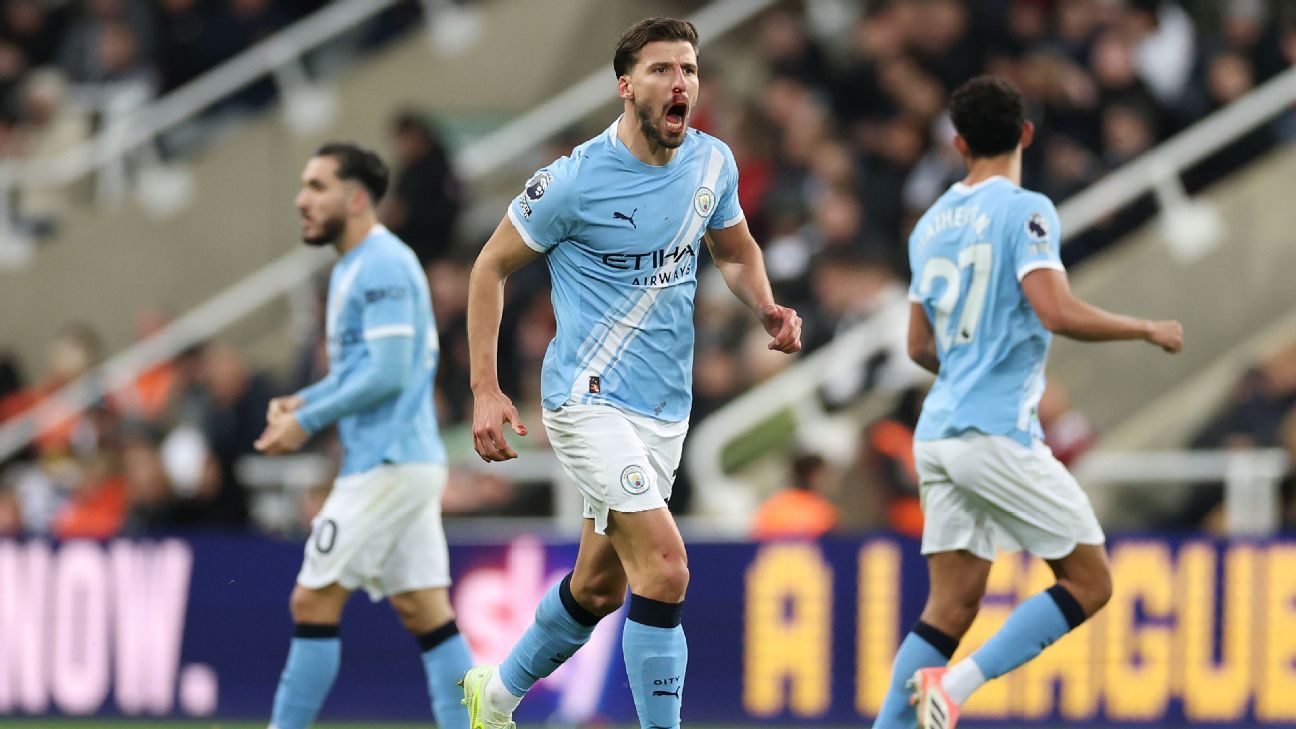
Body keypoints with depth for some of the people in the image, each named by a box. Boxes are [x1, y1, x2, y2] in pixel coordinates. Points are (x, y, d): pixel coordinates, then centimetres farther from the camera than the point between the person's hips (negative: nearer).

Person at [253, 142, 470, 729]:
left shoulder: (382, 266, -13)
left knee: (314, 603, -6)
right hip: (408, 462, 10)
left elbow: (388, 373, -20)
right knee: (426, 613, 5)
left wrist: (309, 422, -15)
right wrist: (302, 401, 10)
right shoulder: (351, 269, 18)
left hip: (386, 465, -10)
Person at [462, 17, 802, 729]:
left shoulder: (713, 162, 2)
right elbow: (492, 266, -3)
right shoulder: (576, 180, -14)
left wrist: (767, 309, 0)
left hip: (666, 409, 7)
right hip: (591, 400, -7)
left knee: (598, 588, 17)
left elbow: (735, 250, 22)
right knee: (665, 570, -21)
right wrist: (485, 390, -9)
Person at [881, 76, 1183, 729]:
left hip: (938, 431, 7)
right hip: (997, 431, -7)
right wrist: (1147, 330, -5)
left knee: (951, 607, 8)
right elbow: (1058, 313, -20)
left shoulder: (931, 224, 14)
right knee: (1089, 582, 1)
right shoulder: (1024, 211, -8)